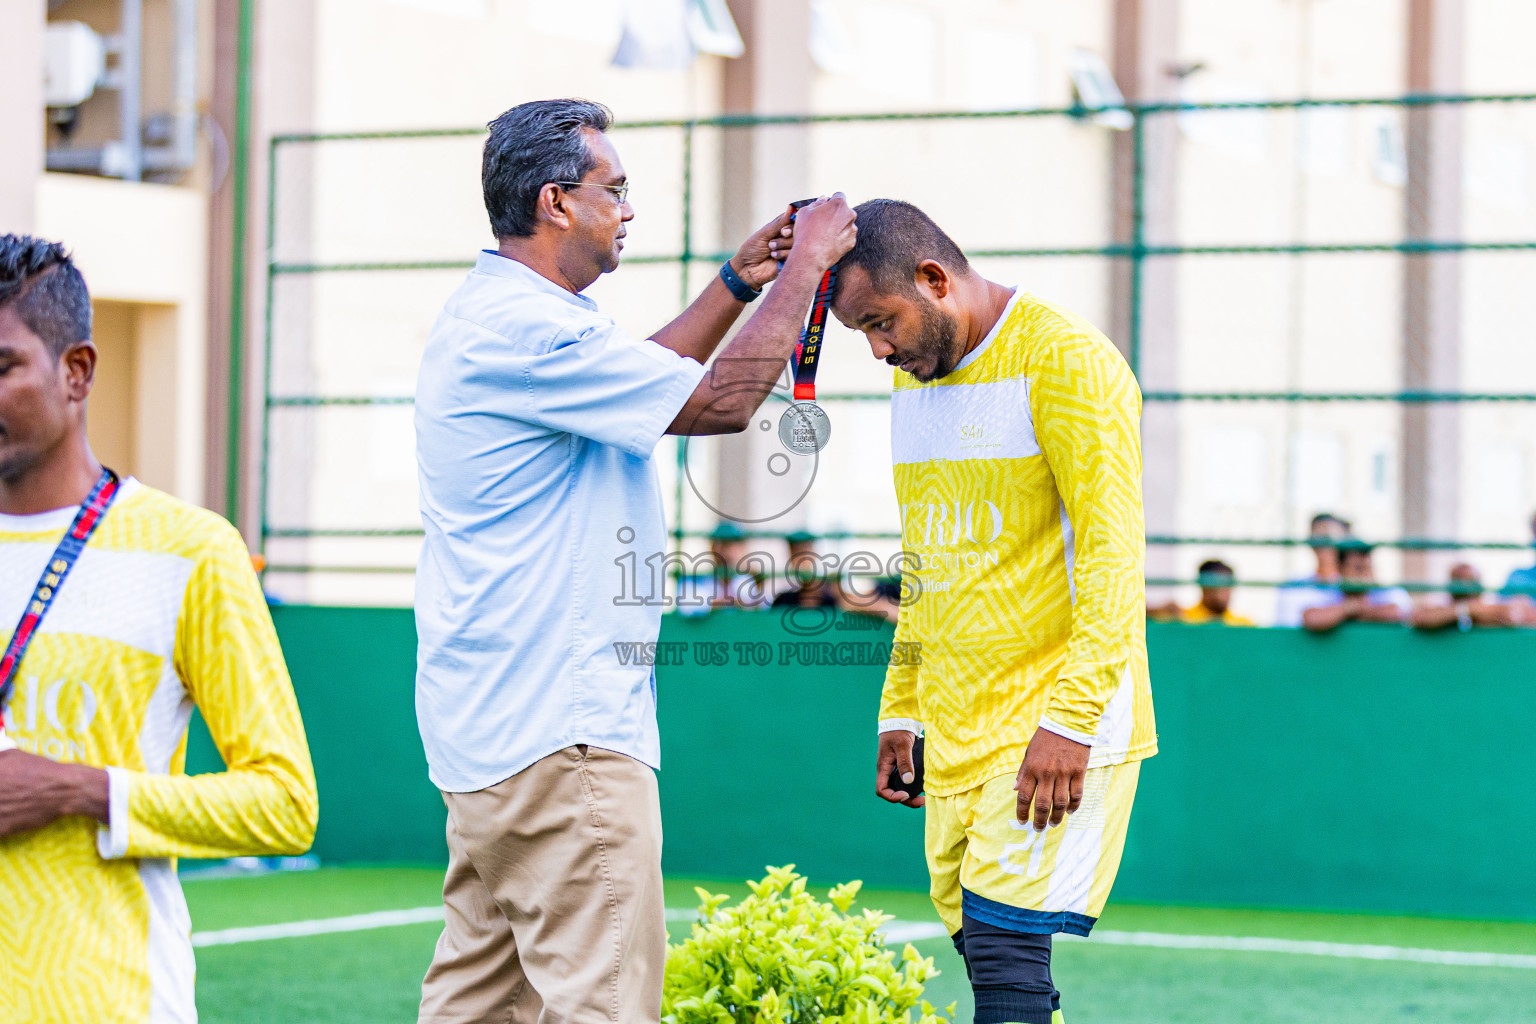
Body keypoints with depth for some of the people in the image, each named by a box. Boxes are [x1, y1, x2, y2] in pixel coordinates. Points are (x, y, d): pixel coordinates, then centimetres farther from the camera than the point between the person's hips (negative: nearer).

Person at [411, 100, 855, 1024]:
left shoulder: (491, 316, 17)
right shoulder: (526, 329, -18)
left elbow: (641, 379, 31)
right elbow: (721, 400, -18)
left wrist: (739, 283, 23)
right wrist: (805, 265, -6)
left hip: (492, 728, 11)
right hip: (559, 737, -11)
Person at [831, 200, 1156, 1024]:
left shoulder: (1065, 361, -9)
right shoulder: (916, 375, 16)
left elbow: (1112, 550, -15)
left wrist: (1070, 717, -22)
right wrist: (900, 708, 19)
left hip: (1055, 732, -8)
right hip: (955, 731, 8)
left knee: (1005, 951, -15)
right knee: (981, 947, 2)